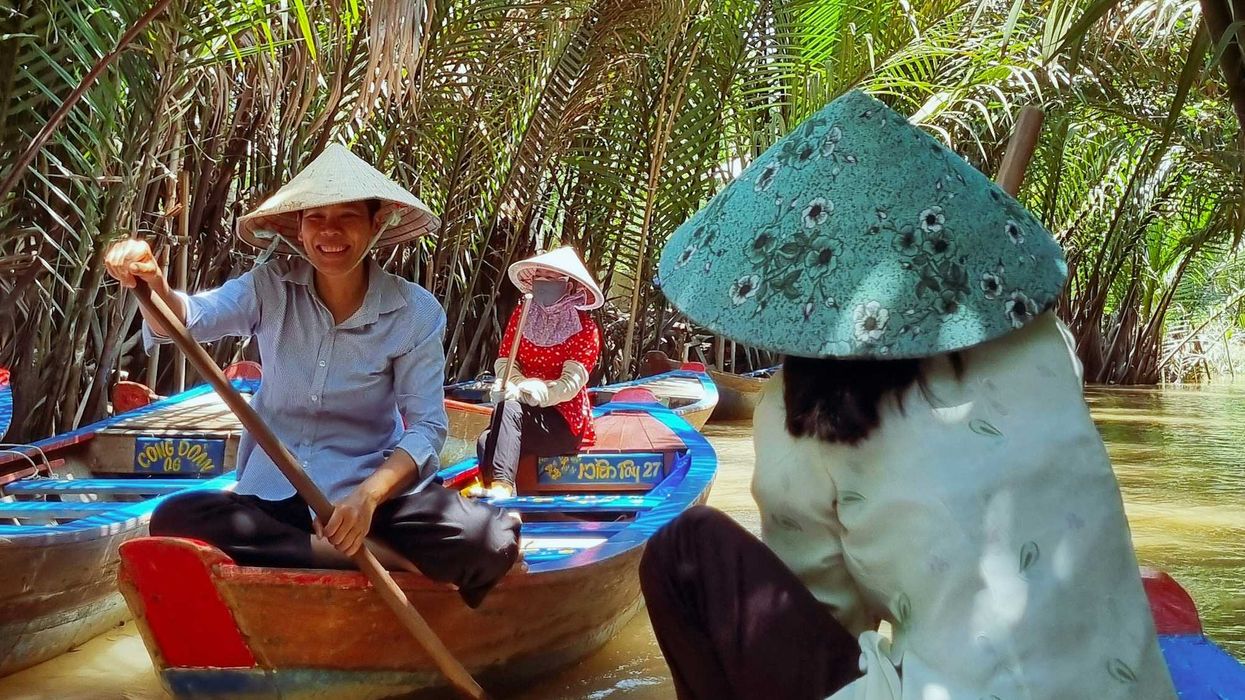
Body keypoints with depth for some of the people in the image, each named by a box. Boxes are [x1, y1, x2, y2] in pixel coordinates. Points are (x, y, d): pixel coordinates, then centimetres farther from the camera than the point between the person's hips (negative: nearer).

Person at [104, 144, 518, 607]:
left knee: (487, 541, -29)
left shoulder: (415, 313, -5)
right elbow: (189, 319, -19)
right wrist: (153, 284, -43)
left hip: (372, 487, -2)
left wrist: (368, 496, -26)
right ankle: (354, 557, -20)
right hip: (271, 493, 3)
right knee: (174, 521, -29)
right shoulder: (272, 288, -2)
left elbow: (427, 425, -9)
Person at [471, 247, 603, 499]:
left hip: (563, 421, -5)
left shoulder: (585, 329, -5)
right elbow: (504, 362, 1)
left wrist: (537, 392, -33)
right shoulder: (520, 316, 10)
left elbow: (571, 382, -16)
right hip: (527, 413, 5)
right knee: (490, 442, -28)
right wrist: (510, 386, -22)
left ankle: (499, 489, -49)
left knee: (508, 409, -34)